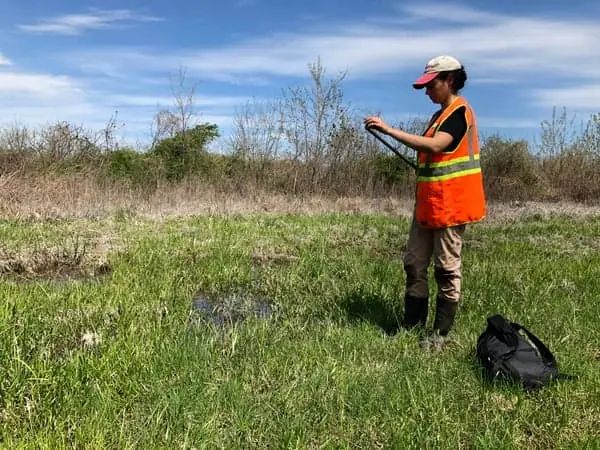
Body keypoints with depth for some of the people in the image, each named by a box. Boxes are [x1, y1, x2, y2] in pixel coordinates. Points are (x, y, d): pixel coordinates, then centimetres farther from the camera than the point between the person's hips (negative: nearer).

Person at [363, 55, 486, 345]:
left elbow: (434, 146, -27)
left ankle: (441, 333, 10)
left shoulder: (459, 111, -12)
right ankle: (412, 327, 17)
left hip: (449, 206, -10)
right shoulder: (440, 114, 18)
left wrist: (389, 130, -27)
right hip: (427, 204, 10)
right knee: (414, 265, 9)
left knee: (447, 269, 0)